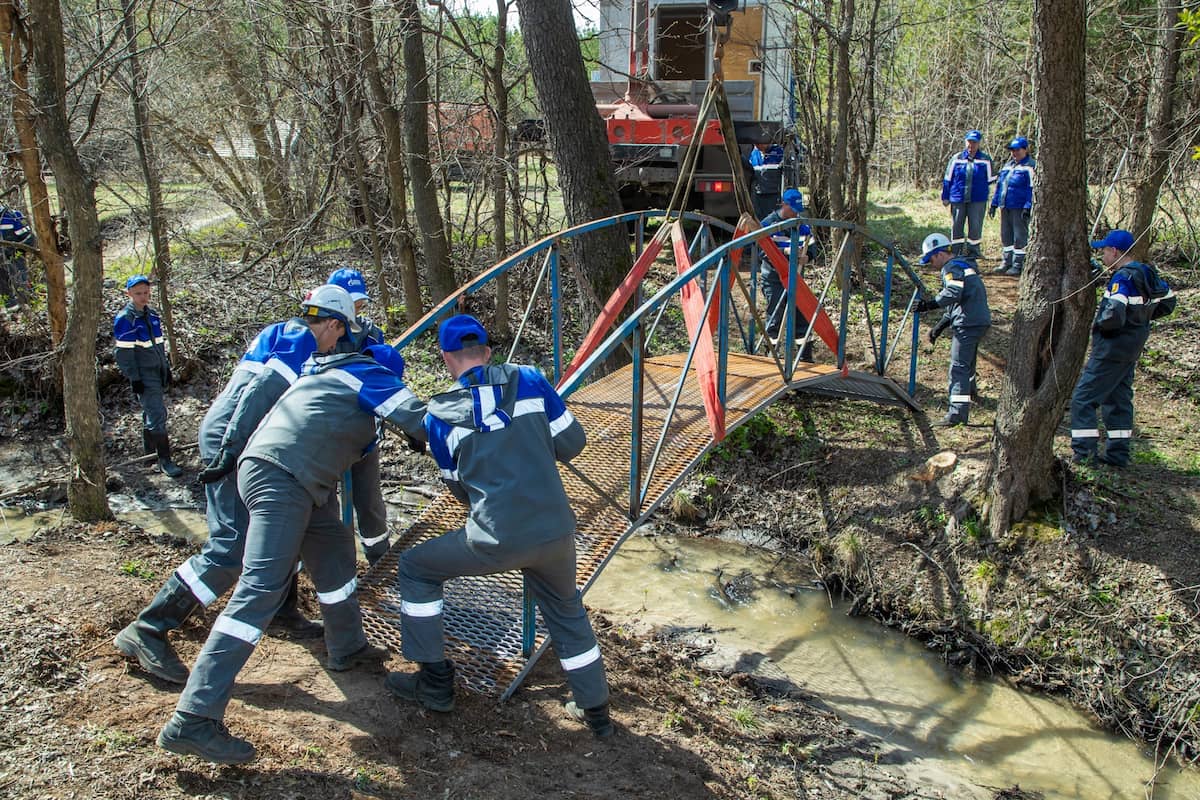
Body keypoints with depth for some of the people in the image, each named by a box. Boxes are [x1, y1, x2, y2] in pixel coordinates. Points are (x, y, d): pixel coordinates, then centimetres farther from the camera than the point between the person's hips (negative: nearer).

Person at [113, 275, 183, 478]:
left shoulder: (152, 314, 11)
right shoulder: (124, 319, -12)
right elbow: (122, 352, -13)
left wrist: (166, 368, 20)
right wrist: (134, 379, -15)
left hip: (158, 372, 8)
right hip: (143, 376, -7)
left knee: (151, 412, 17)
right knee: (157, 414, -12)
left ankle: (149, 451, 30)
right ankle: (164, 460, -9)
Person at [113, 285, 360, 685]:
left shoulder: (281, 334, 21)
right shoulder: (299, 338, -9)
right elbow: (261, 390, -21)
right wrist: (230, 452, -25)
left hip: (236, 445, 11)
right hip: (230, 444, -11)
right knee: (231, 548, -14)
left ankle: (284, 612, 29)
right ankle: (147, 631, -11)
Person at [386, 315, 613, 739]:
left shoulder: (439, 413, 5)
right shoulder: (528, 380, 4)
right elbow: (571, 443, 8)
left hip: (496, 540, -2)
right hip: (556, 530, 3)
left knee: (416, 568, 23)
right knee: (566, 610, 29)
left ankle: (435, 683, 28)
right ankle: (596, 711, 35)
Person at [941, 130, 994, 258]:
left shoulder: (985, 159, 3)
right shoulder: (956, 158, 4)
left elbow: (989, 180, 11)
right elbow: (947, 179, 9)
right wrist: (945, 197, 7)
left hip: (978, 200, -1)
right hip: (957, 199, 1)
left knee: (975, 227, 2)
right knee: (956, 227, 6)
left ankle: (973, 252, 17)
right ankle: (955, 253, 16)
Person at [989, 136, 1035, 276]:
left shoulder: (1029, 166, -7)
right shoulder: (1007, 165, 16)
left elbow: (1032, 188, -12)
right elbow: (999, 184, 21)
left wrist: (1027, 207, -18)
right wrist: (994, 203, 16)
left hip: (1020, 208, -7)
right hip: (1005, 207, 7)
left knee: (1020, 237, -2)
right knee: (1006, 236, 13)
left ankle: (1018, 265, 4)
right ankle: (1006, 262, 22)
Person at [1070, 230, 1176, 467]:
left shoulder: (1123, 278, -21)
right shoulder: (1148, 274, 6)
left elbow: (1114, 315, -32)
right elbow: (1168, 302, 16)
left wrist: (1098, 323, -13)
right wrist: (1141, 317, 14)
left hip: (1112, 348, -9)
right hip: (1133, 349, 9)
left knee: (1083, 399, -3)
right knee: (1119, 399, 17)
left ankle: (1084, 453, -4)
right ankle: (1118, 454, 21)